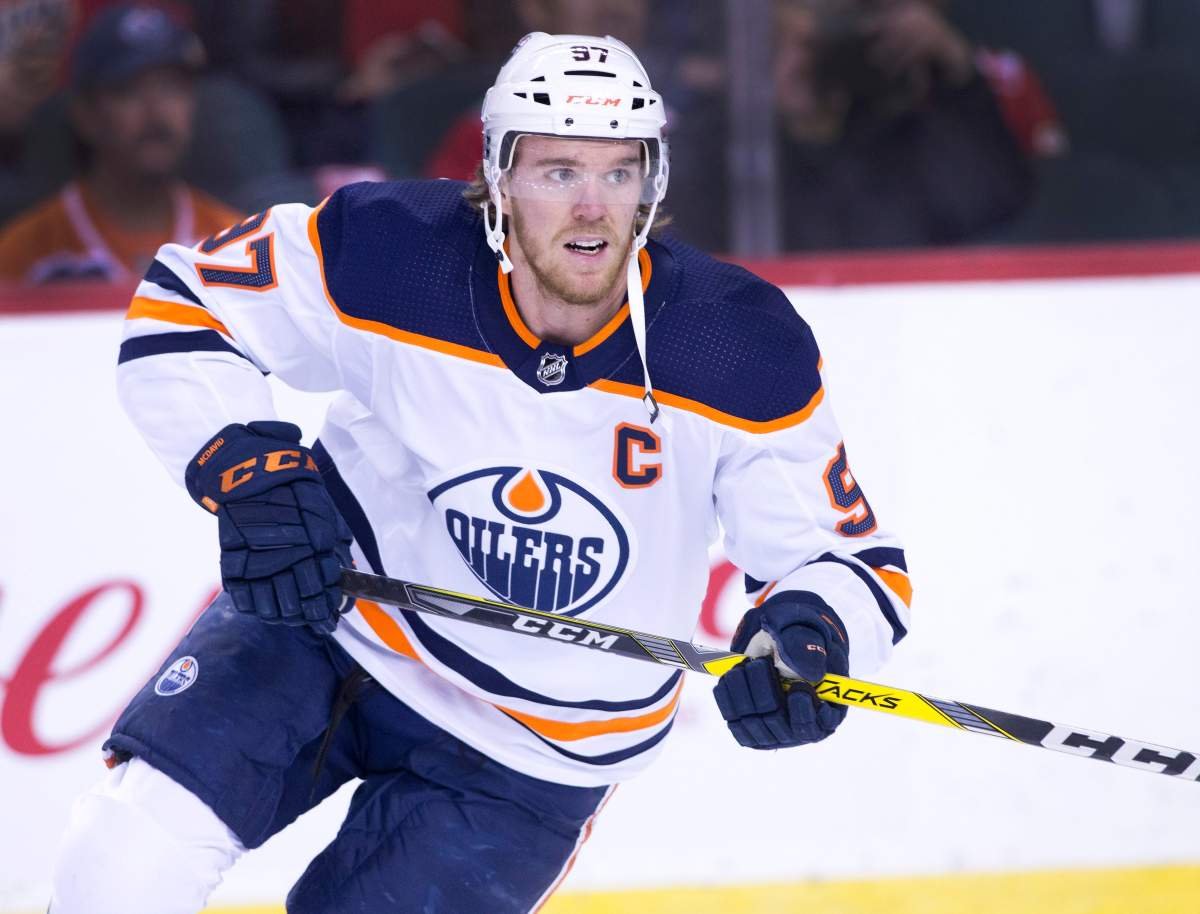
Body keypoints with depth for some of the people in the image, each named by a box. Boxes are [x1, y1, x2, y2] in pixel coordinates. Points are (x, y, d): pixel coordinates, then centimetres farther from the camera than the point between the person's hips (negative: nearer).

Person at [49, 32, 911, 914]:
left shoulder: (746, 355, -19)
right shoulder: (387, 257, -20)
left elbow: (854, 561, -11)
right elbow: (180, 311, -6)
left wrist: (808, 634, -34)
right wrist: (249, 468, -22)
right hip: (334, 619, 0)